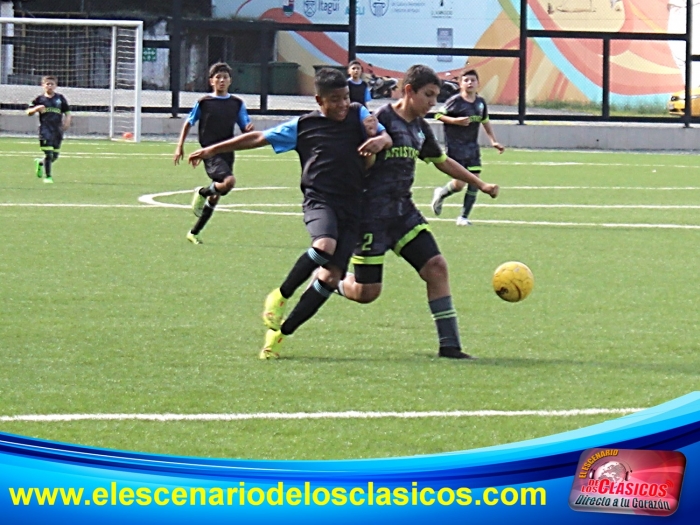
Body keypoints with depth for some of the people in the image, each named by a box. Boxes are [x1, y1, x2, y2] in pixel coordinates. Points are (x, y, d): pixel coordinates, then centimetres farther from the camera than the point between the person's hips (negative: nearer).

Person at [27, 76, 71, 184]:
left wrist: (67, 121, -5)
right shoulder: (40, 99, 6)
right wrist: (36, 108, -12)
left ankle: (40, 163, 37)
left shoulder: (60, 98, 9)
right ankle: (47, 176, -2)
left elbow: (67, 112, 14)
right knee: (48, 153, -12)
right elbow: (29, 112, 9)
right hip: (45, 129, -3)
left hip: (57, 130, 3)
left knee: (55, 155, 7)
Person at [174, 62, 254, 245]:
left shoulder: (237, 104, 10)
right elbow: (188, 123, 9)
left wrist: (249, 128, -11)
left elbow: (245, 129, 13)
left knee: (215, 197, 7)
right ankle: (202, 192, 1)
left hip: (227, 152, 5)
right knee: (229, 181, -29)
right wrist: (180, 147, 5)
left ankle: (194, 233, 21)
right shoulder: (203, 102, 0)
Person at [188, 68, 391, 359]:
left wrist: (379, 140, -15)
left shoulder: (358, 115, 14)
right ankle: (280, 297, -9)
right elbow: (259, 138, 13)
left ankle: (279, 332, 3)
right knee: (324, 246, -33)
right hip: (319, 200, -3)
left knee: (331, 277, -7)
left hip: (351, 208, 3)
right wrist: (213, 150, 16)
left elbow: (386, 137, 11)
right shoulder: (303, 126, 8)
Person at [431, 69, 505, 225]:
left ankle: (464, 217, 9)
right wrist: (456, 121, -20)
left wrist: (493, 141, 18)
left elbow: (485, 121, 21)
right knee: (459, 184, -11)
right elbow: (439, 115, -6)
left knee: (475, 182, -2)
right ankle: (440, 194, 23)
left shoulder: (481, 103, 7)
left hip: (472, 148, 6)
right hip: (455, 147, -6)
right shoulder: (455, 101, -11)